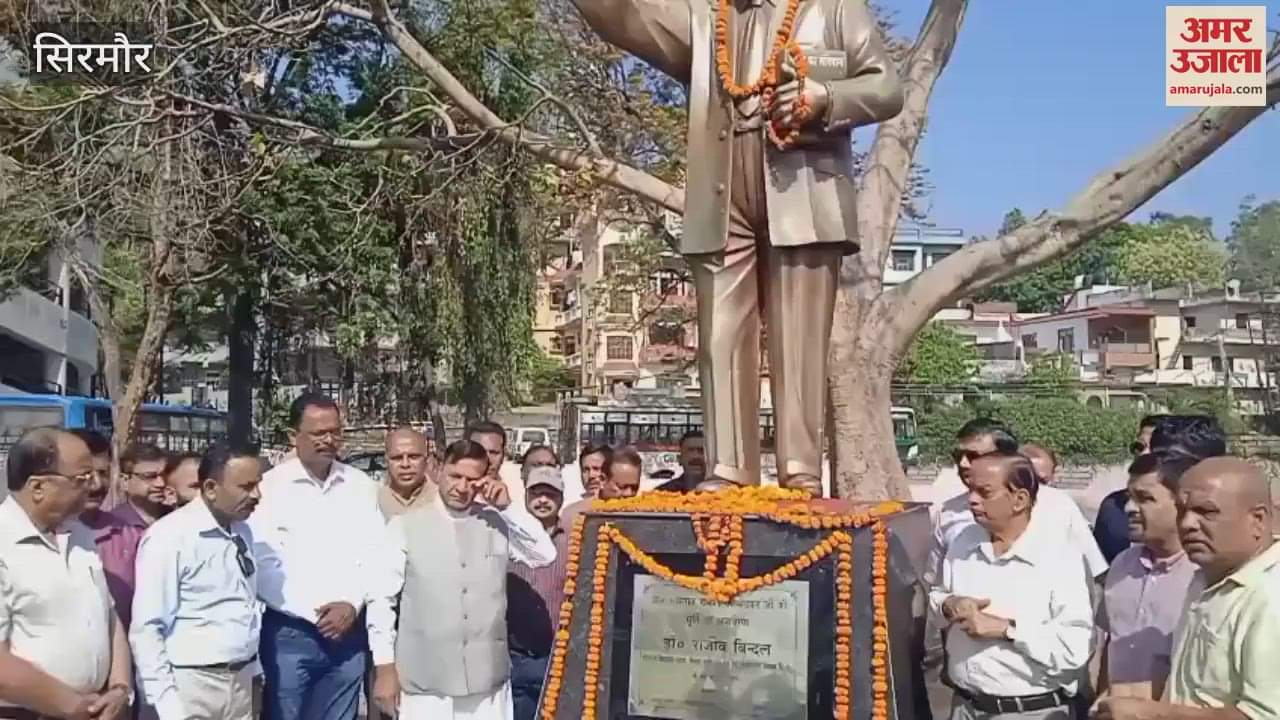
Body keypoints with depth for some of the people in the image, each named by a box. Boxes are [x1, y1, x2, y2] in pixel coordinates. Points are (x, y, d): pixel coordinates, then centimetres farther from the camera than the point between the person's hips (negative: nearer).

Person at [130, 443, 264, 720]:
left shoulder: (242, 532, 8)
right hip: (191, 684, -6)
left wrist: (254, 668, 15)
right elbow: (146, 630, -16)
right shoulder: (170, 537, -14)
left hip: (241, 680, 7)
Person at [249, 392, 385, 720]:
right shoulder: (270, 487, -5)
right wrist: (315, 612, -11)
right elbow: (263, 564, -9)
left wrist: (352, 604, -8)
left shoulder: (361, 486, 7)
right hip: (290, 634, -3)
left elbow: (375, 552, 5)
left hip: (348, 633, 3)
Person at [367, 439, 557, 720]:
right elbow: (381, 599, 0)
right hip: (425, 685, -2)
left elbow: (545, 555, 1)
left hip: (488, 682, 2)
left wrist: (507, 508, -5)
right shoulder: (404, 527, -2)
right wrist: (385, 666, -2)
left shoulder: (498, 523, 7)